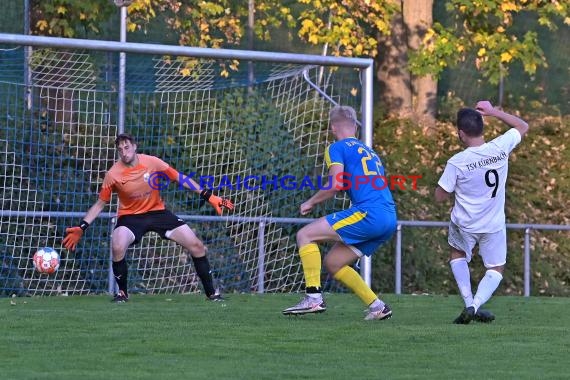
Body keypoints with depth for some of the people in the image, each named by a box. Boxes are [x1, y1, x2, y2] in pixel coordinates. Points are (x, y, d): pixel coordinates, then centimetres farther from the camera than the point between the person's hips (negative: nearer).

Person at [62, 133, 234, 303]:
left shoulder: (152, 162, -11)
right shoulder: (113, 174, -13)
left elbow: (180, 179, -1)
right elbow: (100, 204, -1)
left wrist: (208, 196, -3)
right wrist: (81, 228, -10)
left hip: (158, 211, 2)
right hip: (130, 217, -2)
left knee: (196, 246, -7)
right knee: (117, 248, -33)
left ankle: (211, 293, 10)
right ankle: (122, 292, -6)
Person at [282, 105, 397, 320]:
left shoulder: (337, 148, 4)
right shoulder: (369, 152, 28)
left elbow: (335, 185, -10)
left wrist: (311, 202, 5)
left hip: (369, 214, -8)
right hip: (389, 220, 8)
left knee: (305, 235, -3)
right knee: (332, 262, 16)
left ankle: (314, 298, -13)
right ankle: (377, 306, 11)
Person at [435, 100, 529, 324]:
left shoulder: (456, 163, -22)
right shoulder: (500, 148, -16)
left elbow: (439, 197, -10)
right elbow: (523, 126, 6)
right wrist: (493, 112, 6)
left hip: (464, 224, -1)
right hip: (493, 226, 1)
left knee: (458, 255, 28)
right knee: (496, 269, 17)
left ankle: (469, 303, 12)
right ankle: (476, 305, -7)